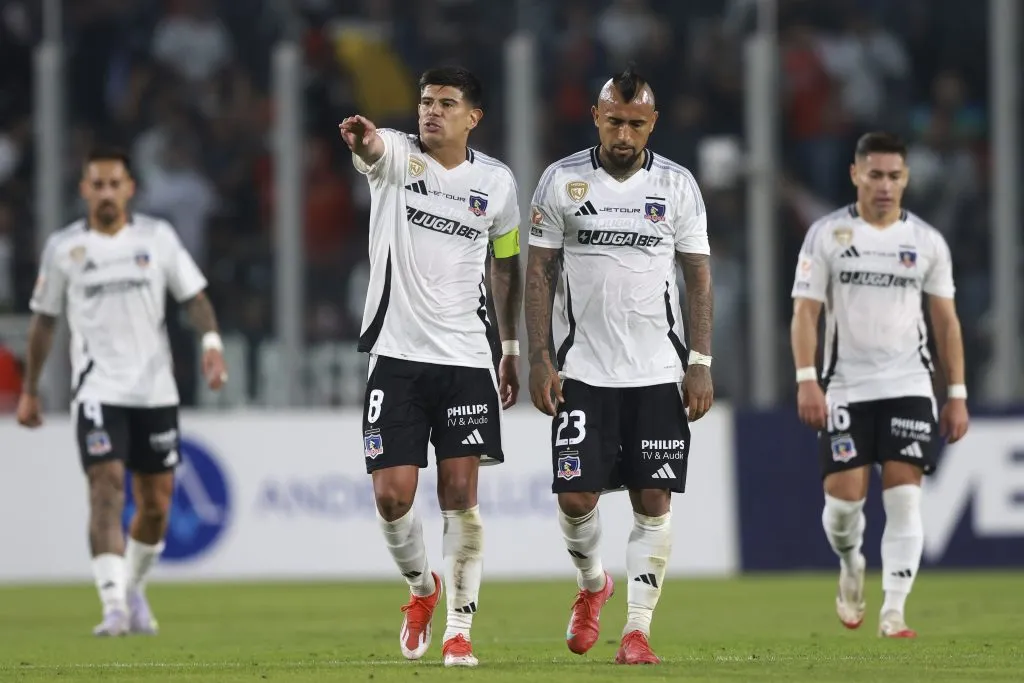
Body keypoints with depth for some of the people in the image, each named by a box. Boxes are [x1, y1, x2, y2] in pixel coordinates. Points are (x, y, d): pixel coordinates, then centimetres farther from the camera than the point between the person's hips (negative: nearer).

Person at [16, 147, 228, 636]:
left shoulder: (157, 237, 4)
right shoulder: (64, 247, 3)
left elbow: (193, 296, 6)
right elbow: (44, 318, 11)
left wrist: (211, 342, -13)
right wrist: (30, 390, 12)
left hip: (155, 389, 2)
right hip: (97, 389, -2)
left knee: (156, 503, 6)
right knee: (106, 486, -19)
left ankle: (134, 588, 31)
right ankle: (114, 607, -24)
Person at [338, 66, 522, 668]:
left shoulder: (497, 182, 5)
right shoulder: (398, 155, -2)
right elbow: (374, 150, -28)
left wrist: (512, 347, 18)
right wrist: (362, 140, -52)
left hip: (466, 357, 1)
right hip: (397, 353, -1)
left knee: (461, 494, -5)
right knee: (392, 495, -5)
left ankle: (460, 629, 2)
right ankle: (423, 586, 24)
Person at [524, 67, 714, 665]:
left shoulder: (677, 185, 3)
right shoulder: (562, 181, 1)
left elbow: (698, 275, 6)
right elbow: (538, 272, 4)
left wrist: (701, 363, -2)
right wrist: (540, 359, -3)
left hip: (659, 370, 0)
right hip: (583, 369, 0)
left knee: (654, 500, -4)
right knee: (575, 496, -4)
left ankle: (638, 628, 0)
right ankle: (592, 585, 25)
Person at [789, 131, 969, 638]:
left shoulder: (927, 241, 7)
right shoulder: (827, 234, 1)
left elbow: (947, 320, 11)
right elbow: (805, 311, -1)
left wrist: (957, 394, 6)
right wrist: (806, 380, -13)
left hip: (909, 387, 1)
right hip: (846, 389, -1)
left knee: (904, 498, -10)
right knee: (845, 497, -5)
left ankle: (893, 613, -7)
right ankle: (851, 565, 28)